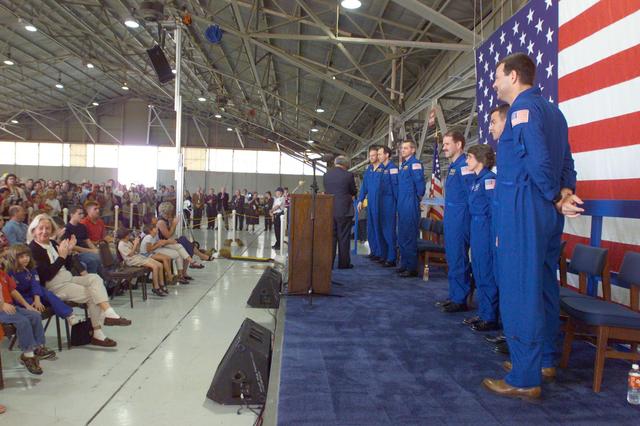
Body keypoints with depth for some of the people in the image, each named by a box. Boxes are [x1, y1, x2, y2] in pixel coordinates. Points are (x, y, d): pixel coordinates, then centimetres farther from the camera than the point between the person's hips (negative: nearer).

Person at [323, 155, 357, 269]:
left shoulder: (326, 175, 4)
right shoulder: (348, 175, -8)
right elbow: (354, 192, 3)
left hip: (329, 210, 4)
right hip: (344, 210, -4)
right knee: (343, 238, 4)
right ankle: (343, 263, 9)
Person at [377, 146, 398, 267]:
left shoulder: (392, 168, -12)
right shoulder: (381, 167, 12)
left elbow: (395, 186, -14)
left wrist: (397, 202, -14)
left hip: (390, 201, -9)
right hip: (382, 201, 9)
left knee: (389, 230, -5)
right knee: (383, 229, 13)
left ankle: (391, 258, 1)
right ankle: (385, 256, 22)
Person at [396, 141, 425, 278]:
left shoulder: (415, 163, -12)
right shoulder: (403, 164, 17)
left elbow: (419, 181, -23)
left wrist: (419, 196, -9)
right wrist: (400, 199, 15)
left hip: (410, 205, -10)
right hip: (402, 205, 10)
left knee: (409, 237, -5)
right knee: (402, 237, 15)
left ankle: (412, 268, 2)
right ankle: (404, 264, 25)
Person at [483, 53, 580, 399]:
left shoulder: (523, 107, -10)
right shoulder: (552, 111, 19)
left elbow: (538, 158, -21)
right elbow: (566, 161, 14)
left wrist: (556, 198, -10)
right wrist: (566, 192, 1)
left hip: (523, 211, -10)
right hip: (548, 214, 10)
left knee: (518, 292, -5)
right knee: (543, 285, 17)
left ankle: (525, 379, 2)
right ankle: (545, 361, 30)